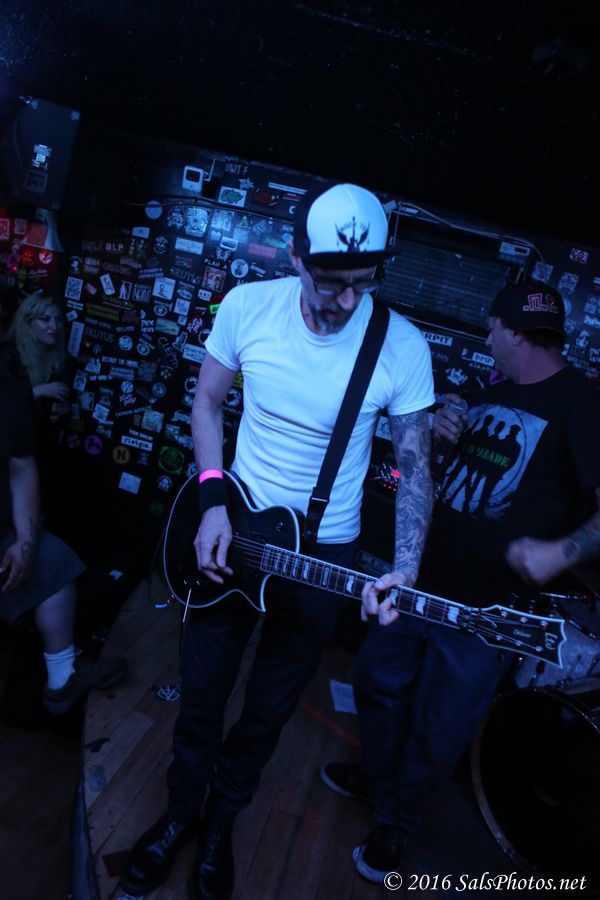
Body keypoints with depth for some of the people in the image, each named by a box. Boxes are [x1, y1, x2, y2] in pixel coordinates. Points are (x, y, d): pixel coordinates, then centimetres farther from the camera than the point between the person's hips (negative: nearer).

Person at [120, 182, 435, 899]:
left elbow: (414, 465, -9)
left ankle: (220, 824, 46)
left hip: (325, 552, -1)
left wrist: (404, 572, -23)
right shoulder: (247, 306, -13)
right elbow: (207, 402, 0)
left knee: (269, 708, 17)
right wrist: (213, 502, -11)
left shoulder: (402, 347, -18)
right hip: (232, 527, 1)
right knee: (201, 693, 17)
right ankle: (180, 813, 46)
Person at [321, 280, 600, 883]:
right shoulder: (491, 395, 9)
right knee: (377, 680, 22)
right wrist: (450, 438, 1)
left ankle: (396, 822, 37)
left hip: (489, 610, -7)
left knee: (438, 730, 10)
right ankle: (378, 773, 49)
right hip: (423, 579, 8)